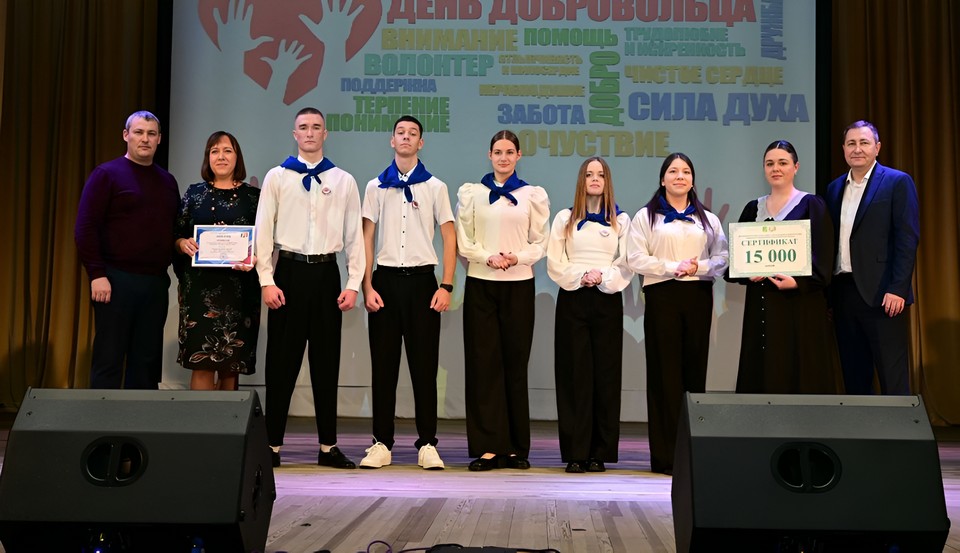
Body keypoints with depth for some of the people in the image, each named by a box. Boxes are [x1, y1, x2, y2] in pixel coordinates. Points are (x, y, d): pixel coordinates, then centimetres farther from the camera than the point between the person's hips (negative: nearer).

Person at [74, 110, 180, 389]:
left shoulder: (168, 181, 15)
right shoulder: (107, 174, -2)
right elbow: (85, 228, -8)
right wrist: (97, 274, -14)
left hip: (157, 282, 5)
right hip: (116, 279, -5)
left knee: (147, 361, 8)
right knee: (108, 360, -1)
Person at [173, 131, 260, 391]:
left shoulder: (253, 196, 7)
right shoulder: (194, 193, 9)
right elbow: (175, 235, 9)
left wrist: (253, 259, -15)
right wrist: (183, 243, -12)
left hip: (239, 287, 0)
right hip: (199, 285, 0)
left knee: (231, 364, 3)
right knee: (202, 363, -5)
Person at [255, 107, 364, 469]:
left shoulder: (344, 181, 8)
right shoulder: (277, 177, 5)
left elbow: (354, 235, 7)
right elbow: (263, 231, 2)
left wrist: (354, 284, -1)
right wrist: (267, 281, -6)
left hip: (326, 273, 1)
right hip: (289, 271, -1)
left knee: (327, 360, 7)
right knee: (282, 361, 2)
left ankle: (328, 446, 14)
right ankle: (272, 445, 10)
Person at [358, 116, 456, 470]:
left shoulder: (435, 187, 7)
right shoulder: (376, 187, 10)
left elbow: (449, 237, 5)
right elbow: (367, 239, 8)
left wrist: (446, 286, -5)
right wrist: (367, 287, -2)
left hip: (422, 280, -1)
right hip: (385, 280, 1)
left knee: (424, 365, 1)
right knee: (383, 364, 3)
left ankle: (427, 444, 8)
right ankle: (382, 443, 10)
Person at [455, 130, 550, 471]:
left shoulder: (533, 195, 9)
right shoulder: (471, 193, 8)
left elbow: (540, 243, 6)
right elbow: (463, 242, 3)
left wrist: (517, 257, -13)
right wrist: (488, 257, -14)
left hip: (519, 285, 0)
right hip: (480, 285, 0)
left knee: (516, 363, 2)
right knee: (484, 363, -2)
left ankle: (516, 448, 9)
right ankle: (487, 446, 2)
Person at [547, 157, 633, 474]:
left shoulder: (621, 220, 11)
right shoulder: (565, 219, 11)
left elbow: (627, 264, 4)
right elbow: (554, 263, 3)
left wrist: (603, 277, -12)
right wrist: (580, 277, -12)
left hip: (607, 300, 1)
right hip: (572, 300, 0)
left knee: (606, 374, -1)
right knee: (574, 374, -3)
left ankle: (600, 453, 4)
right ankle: (575, 452, -1)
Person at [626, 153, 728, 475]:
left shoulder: (708, 219, 17)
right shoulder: (646, 216, 8)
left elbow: (722, 257, 8)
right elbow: (636, 258, -2)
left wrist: (699, 267, -11)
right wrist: (673, 267, -12)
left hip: (699, 295, 3)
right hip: (662, 295, -3)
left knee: (695, 370, 2)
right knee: (665, 372, -4)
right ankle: (665, 454, -2)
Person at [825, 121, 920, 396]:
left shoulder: (897, 182, -2)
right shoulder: (835, 188, 14)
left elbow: (907, 238, -9)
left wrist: (897, 289, -17)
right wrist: (826, 291, 8)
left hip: (881, 292, -5)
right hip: (843, 291, 6)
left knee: (892, 376, -2)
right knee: (853, 373, 11)